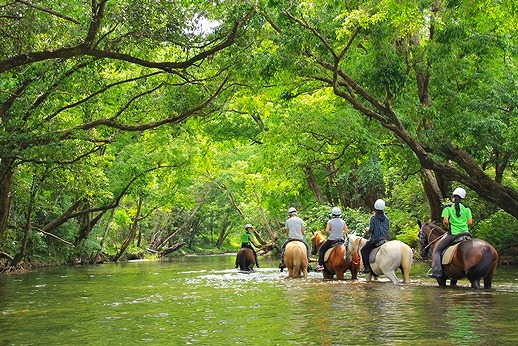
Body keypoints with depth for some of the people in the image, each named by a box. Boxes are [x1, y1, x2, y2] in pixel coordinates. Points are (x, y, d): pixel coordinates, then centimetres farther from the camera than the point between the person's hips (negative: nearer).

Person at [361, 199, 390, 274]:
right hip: (386, 239, 5)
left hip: (375, 239, -5)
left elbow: (371, 230, -9)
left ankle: (367, 267, -7)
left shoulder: (373, 218, -6)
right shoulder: (386, 218, 9)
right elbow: (388, 229, 14)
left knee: (364, 251, 5)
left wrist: (368, 230, 12)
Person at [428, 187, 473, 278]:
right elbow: (470, 222, 1)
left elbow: (445, 221, -12)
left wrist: (448, 227, 8)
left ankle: (437, 272, -6)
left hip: (452, 234, -4)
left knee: (437, 251, 7)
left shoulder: (448, 207, -3)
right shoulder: (466, 208, 6)